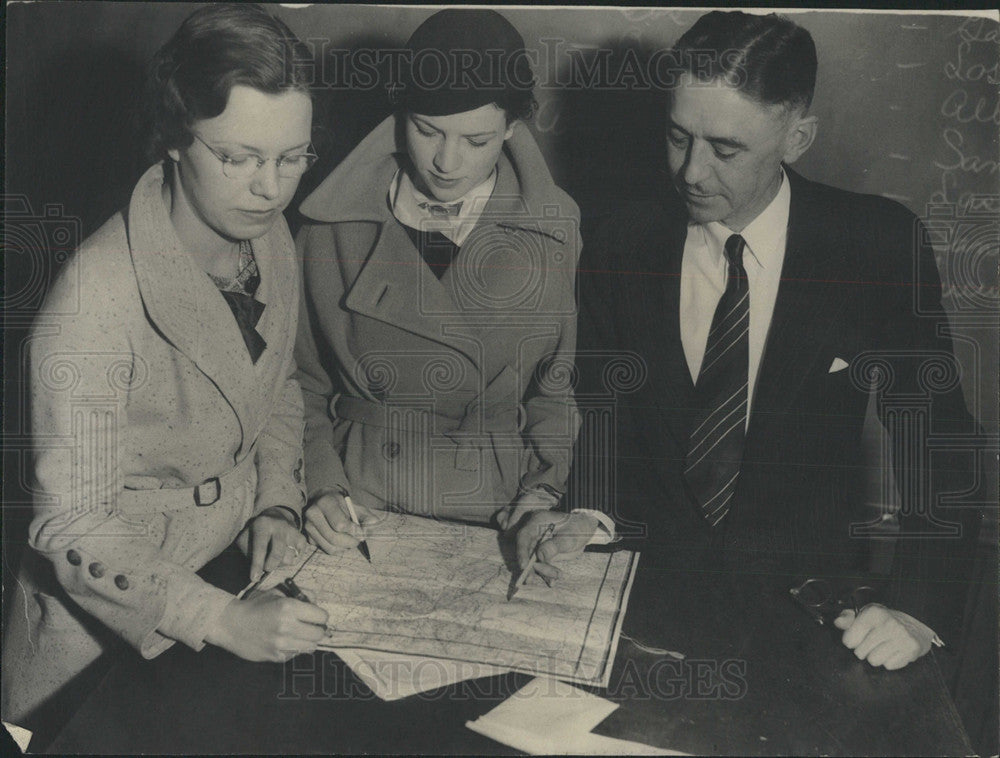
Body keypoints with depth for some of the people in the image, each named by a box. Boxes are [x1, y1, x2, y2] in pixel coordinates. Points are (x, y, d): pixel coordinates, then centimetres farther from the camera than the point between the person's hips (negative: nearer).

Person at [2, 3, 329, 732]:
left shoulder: (271, 238, -5)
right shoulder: (96, 296, -27)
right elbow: (72, 525, -23)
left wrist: (277, 502, -3)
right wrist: (218, 619, -29)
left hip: (242, 573, 5)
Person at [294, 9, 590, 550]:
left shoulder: (554, 228, 0)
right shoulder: (332, 225, 0)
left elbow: (558, 385, 8)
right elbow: (305, 380, 7)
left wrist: (542, 494, -4)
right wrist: (324, 486, -6)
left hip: (490, 515, 1)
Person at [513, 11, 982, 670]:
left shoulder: (882, 245, -7)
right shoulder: (622, 244, -2)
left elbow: (938, 441, -3)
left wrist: (918, 606, -15)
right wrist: (577, 511, -13)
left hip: (807, 595, 0)